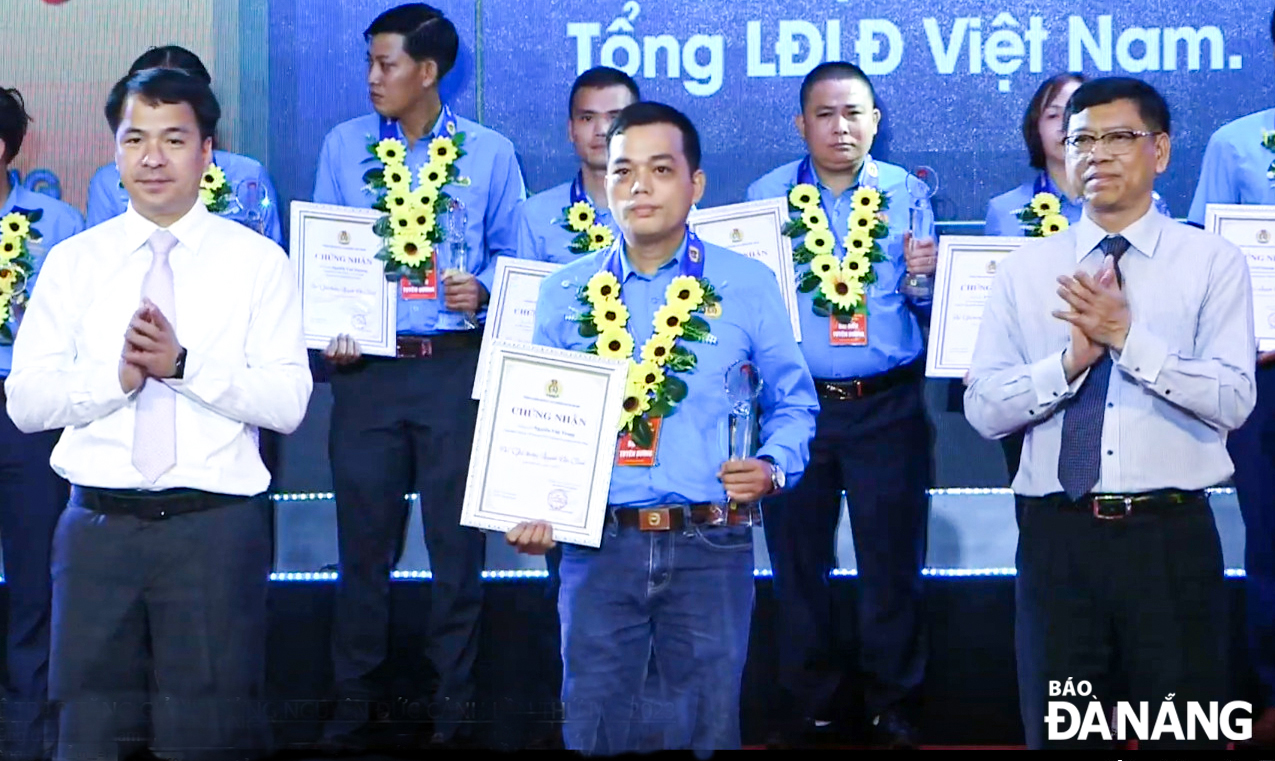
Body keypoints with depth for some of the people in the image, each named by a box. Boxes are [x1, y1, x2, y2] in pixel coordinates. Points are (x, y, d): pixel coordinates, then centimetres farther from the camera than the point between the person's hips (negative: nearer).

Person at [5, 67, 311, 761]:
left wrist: (184, 364, -18)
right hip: (98, 524, 2)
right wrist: (117, 375, -14)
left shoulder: (257, 261, 3)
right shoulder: (73, 262, 8)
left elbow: (287, 403, -6)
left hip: (215, 527, -2)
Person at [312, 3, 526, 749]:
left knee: (458, 539, 3)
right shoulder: (344, 146, 6)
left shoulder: (490, 152, 3)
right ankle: (354, 705, 15)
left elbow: (511, 254, 5)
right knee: (364, 539, 5)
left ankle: (453, 708, 13)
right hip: (367, 365, 1)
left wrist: (483, 290, -15)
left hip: (457, 367, -1)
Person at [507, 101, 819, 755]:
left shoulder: (747, 286, 3)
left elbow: (792, 403, 10)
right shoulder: (565, 294, 7)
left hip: (710, 547, -1)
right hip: (598, 546, 1)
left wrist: (773, 466, -9)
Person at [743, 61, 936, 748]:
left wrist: (922, 277, -14)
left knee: (892, 556, 3)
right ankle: (805, 707, 18)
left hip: (888, 405, 0)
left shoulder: (907, 194, 5)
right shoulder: (766, 196, 5)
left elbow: (928, 307, 7)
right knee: (798, 558, 7)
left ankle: (892, 708, 15)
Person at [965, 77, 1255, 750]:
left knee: (1182, 732, 6)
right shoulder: (1024, 271, 8)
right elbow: (984, 410, 1)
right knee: (1058, 730, 10)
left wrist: (1128, 337, -18)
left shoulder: (1213, 263, 2)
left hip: (1171, 537, -2)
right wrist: (1072, 360, -13)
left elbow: (1233, 399, -10)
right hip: (1057, 537, 2)